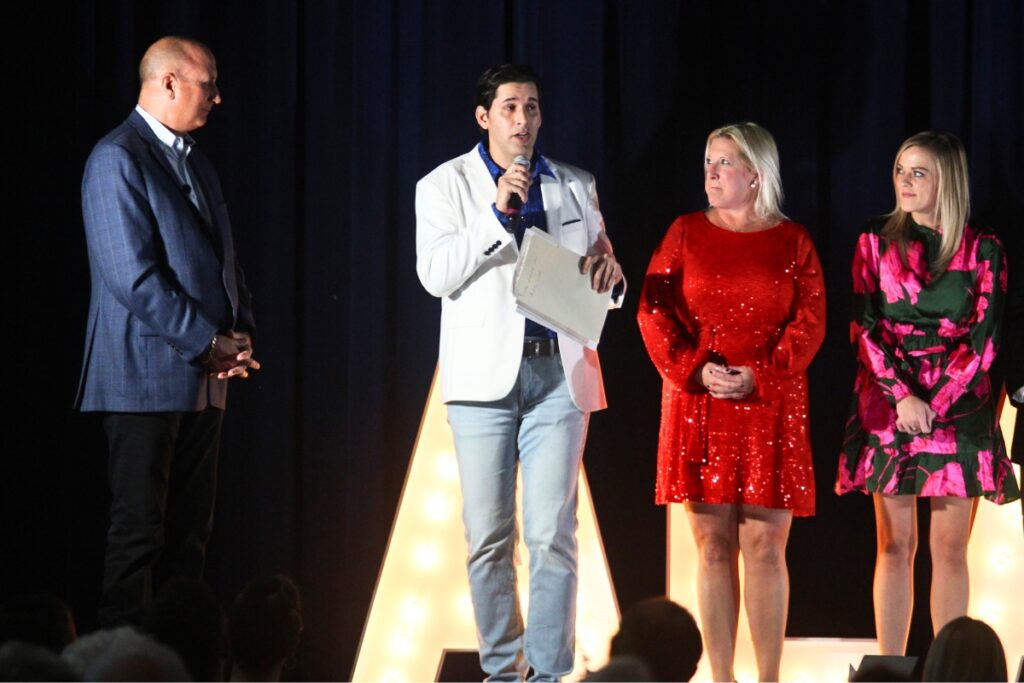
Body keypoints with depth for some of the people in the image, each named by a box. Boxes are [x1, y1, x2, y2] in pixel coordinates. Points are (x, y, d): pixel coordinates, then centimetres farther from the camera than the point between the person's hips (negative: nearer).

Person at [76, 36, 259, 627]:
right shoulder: (117, 160, -10)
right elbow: (132, 277, -18)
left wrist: (241, 334, 3)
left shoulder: (196, 163, 18)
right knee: (139, 534, -7)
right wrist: (210, 343, -15)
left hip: (204, 379, 9)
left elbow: (222, 260, 22)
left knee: (190, 535, 7)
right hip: (148, 378, -9)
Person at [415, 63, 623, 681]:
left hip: (558, 374, 1)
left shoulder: (575, 187, 14)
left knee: (552, 534, -8)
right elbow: (436, 274, -8)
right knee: (489, 537, 2)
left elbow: (601, 279, 22)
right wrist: (497, 213, -17)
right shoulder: (446, 186, 6)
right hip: (485, 375, -1)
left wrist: (608, 274, -3)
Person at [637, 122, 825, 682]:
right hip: (698, 406, 1)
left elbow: (809, 323, -1)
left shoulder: (792, 242, 5)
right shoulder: (686, 233, 8)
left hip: (770, 408, -1)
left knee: (765, 547, -3)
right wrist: (695, 370, -11)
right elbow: (654, 310, 2)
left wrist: (759, 377, -13)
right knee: (712, 546, 1)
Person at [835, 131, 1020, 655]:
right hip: (888, 404, 1)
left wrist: (933, 405, -12)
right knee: (895, 545, 0)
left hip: (960, 407, 0)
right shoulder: (876, 242, 5)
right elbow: (864, 327, -1)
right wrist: (902, 397, -14)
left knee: (950, 548, 0)